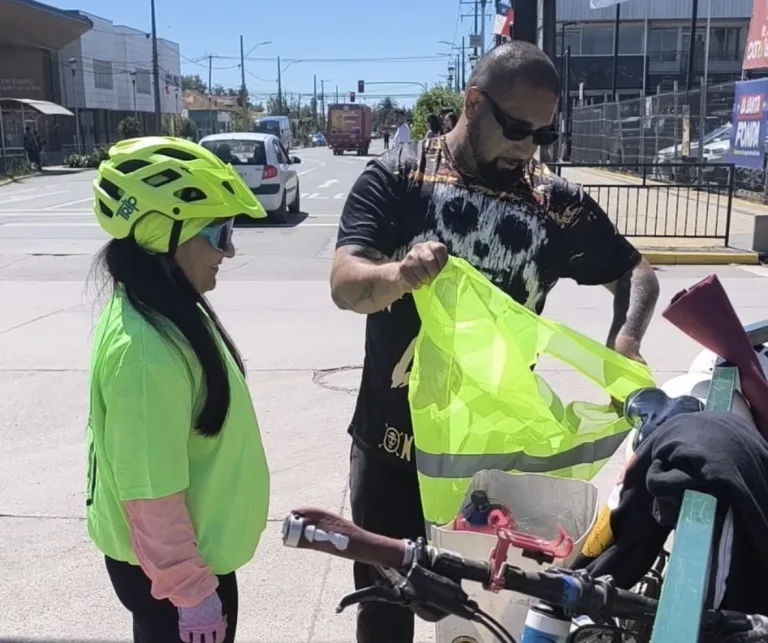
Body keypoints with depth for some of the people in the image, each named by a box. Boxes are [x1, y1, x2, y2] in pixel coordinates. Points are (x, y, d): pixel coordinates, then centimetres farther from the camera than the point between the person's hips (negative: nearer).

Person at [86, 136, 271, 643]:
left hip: (193, 549, 8)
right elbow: (153, 495, -26)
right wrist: (191, 590, -17)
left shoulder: (172, 313, -2)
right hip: (170, 567, -8)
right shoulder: (147, 350, -31)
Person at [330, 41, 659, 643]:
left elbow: (637, 272, 10)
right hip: (396, 441, -2)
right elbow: (345, 284, -18)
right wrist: (399, 275, -41)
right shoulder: (397, 177, -7)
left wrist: (626, 339, -12)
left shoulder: (556, 202, 0)